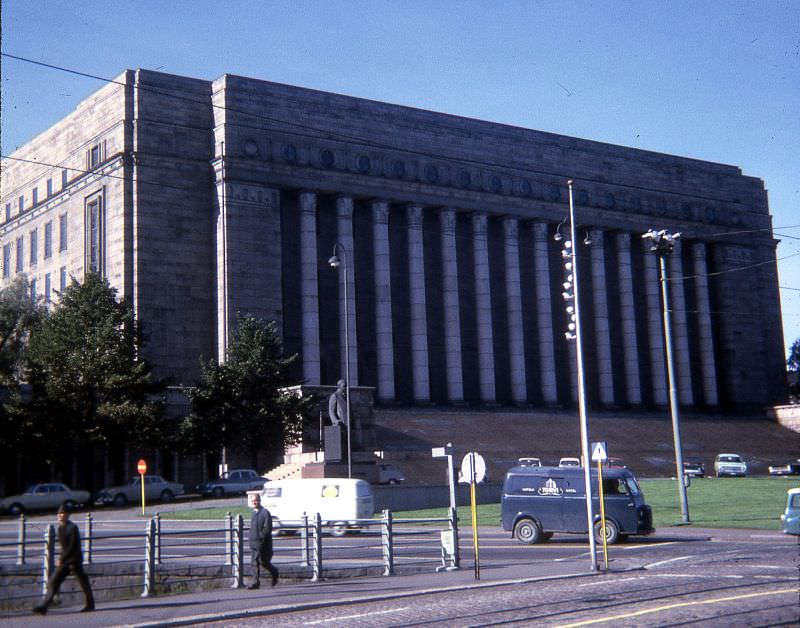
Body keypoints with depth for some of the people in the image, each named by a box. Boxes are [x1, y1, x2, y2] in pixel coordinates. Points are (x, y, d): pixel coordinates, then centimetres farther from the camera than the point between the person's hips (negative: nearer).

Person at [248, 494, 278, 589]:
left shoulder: (265, 512, -9)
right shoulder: (254, 513, 14)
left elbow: (267, 528, -13)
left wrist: (260, 537, -16)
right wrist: (251, 538, 10)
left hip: (263, 542, -7)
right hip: (253, 542, 7)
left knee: (263, 562, 0)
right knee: (255, 563, 4)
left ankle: (274, 573, 24)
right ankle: (256, 582, 5)